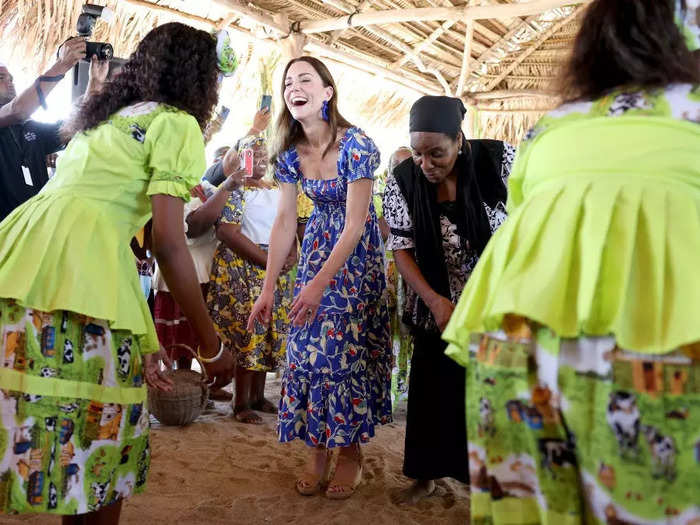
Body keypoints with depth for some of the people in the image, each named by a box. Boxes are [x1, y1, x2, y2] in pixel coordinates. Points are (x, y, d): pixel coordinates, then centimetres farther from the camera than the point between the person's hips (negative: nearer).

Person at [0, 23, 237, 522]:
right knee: (97, 423, 4)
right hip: (79, 262, -8)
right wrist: (212, 342, 1)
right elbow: (168, 241, -7)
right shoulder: (177, 124, 4)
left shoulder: (102, 117, 28)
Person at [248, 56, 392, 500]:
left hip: (356, 252, -5)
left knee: (346, 347, -3)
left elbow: (355, 224, -21)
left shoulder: (356, 145, -20)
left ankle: (350, 451, 16)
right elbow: (285, 221, -1)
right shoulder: (290, 152, -3)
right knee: (307, 346, 2)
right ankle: (318, 449, 17)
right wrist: (268, 289, -5)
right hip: (317, 245, 5)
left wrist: (320, 283, -24)